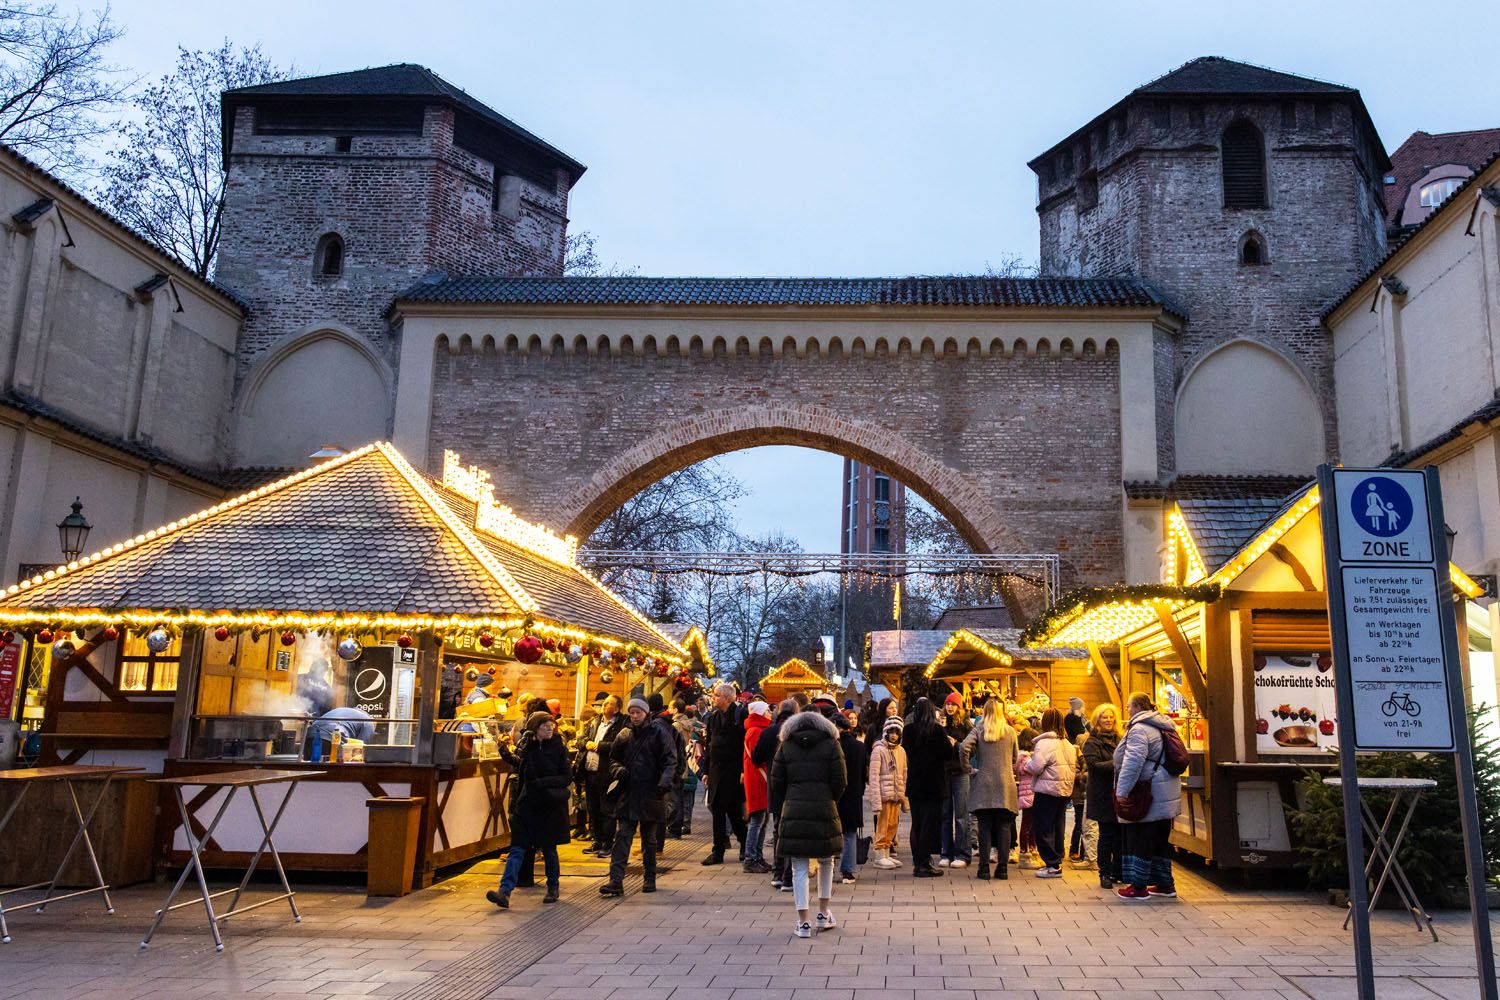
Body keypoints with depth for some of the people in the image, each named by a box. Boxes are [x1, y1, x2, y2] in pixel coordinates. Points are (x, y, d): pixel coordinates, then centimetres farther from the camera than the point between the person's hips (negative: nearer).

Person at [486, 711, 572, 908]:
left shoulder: (558, 748, -5)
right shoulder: (526, 746, 4)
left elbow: (567, 778, -8)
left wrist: (543, 782, -19)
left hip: (550, 805, -2)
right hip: (527, 803, 3)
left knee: (549, 849, 8)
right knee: (517, 849, -4)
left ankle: (553, 888, 26)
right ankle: (504, 892, -10)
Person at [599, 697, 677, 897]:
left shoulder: (658, 733, -3)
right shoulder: (625, 735, 10)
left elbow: (670, 760, -8)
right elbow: (613, 758, 20)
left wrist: (665, 781, -24)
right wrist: (617, 769, -3)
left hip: (649, 794, -3)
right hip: (626, 794, 3)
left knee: (648, 838, 9)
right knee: (622, 837, -3)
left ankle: (650, 879, 21)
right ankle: (616, 880, -5)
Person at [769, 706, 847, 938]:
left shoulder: (786, 746, 6)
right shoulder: (830, 744, 3)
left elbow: (776, 782, 5)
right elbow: (840, 781, 0)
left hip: (793, 811, 0)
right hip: (824, 810, 0)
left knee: (799, 868, 3)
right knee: (826, 862, 19)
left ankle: (803, 922, 2)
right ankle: (824, 914, 23)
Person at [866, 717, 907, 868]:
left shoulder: (901, 751, 11)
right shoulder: (878, 750, -6)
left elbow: (904, 776, 15)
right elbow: (874, 776, -11)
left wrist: (904, 798, 12)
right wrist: (876, 801, -16)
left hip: (896, 795, 6)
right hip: (884, 794, -6)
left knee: (893, 824, 8)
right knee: (883, 825, -4)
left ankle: (886, 854, 19)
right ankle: (879, 857, 4)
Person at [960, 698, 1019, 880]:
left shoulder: (978, 730, -1)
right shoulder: (1010, 732, 5)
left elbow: (964, 747, -15)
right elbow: (1015, 757, 11)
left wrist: (968, 768, -4)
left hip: (984, 785, -1)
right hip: (1006, 785, 1)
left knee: (985, 827, 3)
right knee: (1004, 827, 5)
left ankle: (984, 867, 3)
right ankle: (1002, 867, 5)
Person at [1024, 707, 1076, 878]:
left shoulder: (1044, 743, -16)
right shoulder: (1069, 745, 10)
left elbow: (1035, 767, -19)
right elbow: (1073, 768, 14)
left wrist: (1028, 760, 0)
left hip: (1047, 790, -8)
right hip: (1065, 790, 8)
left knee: (1043, 828, 0)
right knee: (1057, 827, 15)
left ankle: (1053, 865, -1)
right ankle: (1056, 862, 20)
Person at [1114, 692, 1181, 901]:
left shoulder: (1139, 729, -14)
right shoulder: (1161, 726, 16)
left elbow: (1133, 762, -23)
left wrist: (1122, 791, -21)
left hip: (1148, 795, -9)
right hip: (1166, 795, 9)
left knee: (1140, 840, -2)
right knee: (1161, 840, 16)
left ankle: (1139, 887, 1)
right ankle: (1165, 883, 23)